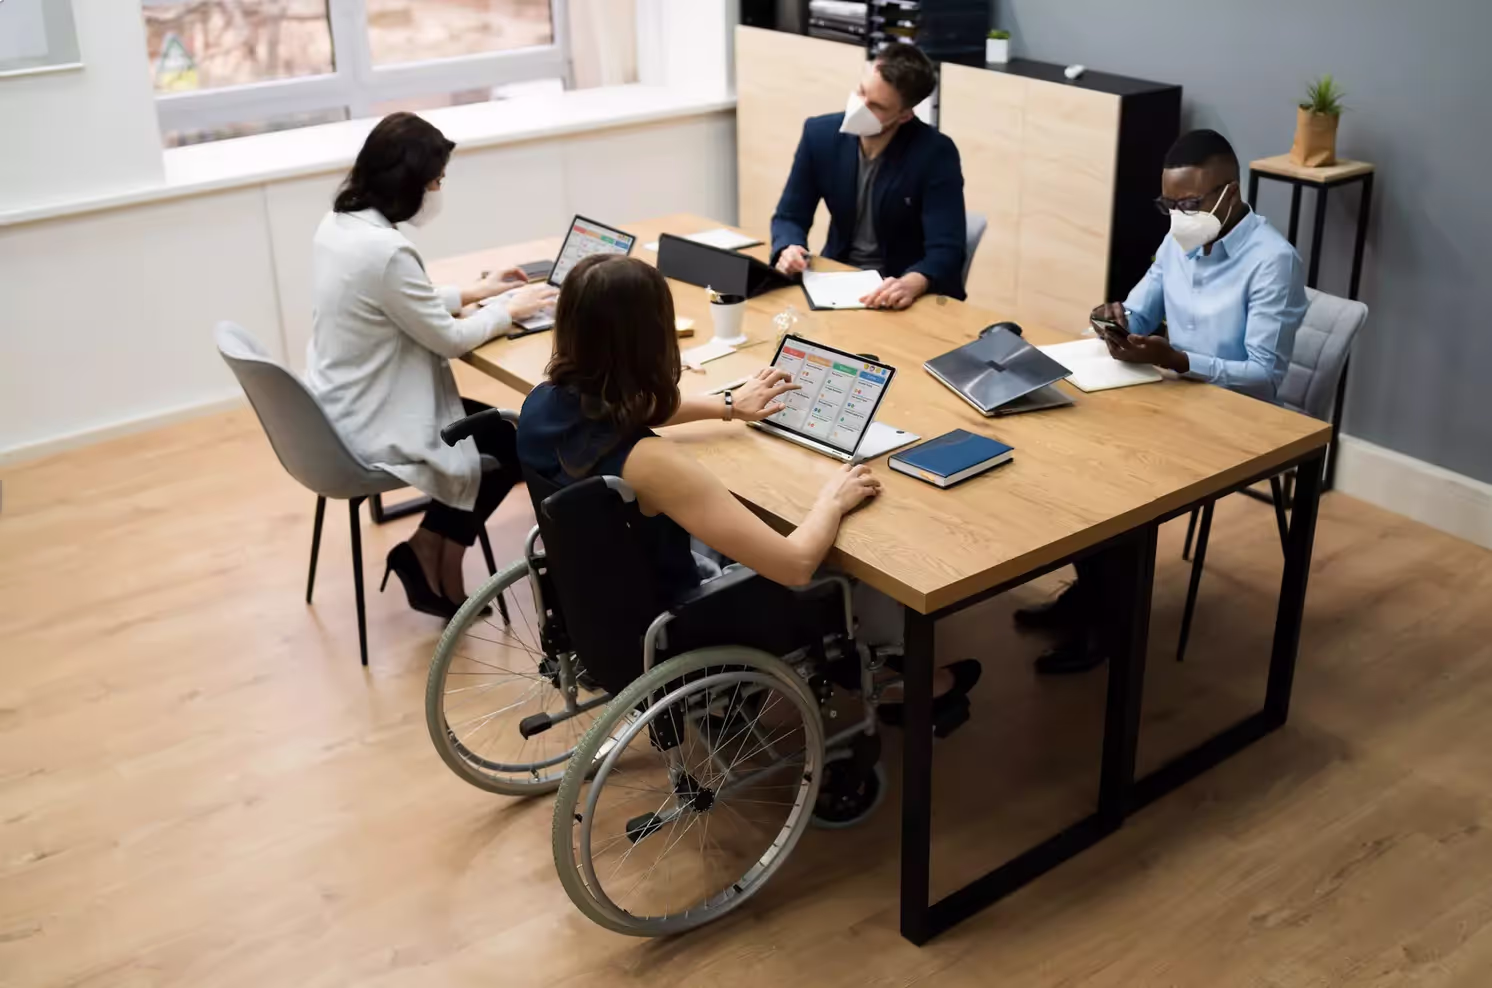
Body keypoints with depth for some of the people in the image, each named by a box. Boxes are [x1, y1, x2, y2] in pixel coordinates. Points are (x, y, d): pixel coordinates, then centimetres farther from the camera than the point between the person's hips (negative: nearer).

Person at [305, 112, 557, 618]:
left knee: (491, 421, 18)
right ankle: (431, 556, 14)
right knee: (515, 441, 7)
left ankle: (430, 557, 20)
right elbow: (449, 338, -16)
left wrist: (476, 290, 17)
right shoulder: (386, 250, -27)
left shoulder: (336, 225, 2)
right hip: (370, 432, -9)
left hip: (340, 414, 9)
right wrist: (510, 309, 0)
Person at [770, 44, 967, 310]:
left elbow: (946, 251, -21)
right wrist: (788, 249, -20)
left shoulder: (935, 154, -16)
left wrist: (910, 285, -43)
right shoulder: (820, 134, -4)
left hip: (907, 294, -3)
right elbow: (790, 217, 3)